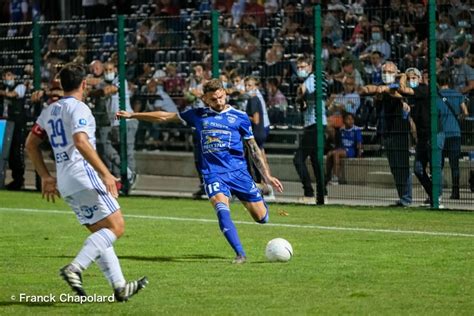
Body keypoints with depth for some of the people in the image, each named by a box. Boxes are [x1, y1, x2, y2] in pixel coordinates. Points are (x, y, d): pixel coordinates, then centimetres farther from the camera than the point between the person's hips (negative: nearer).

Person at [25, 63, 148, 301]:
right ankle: (75, 268, -23)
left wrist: (45, 177, 26)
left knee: (101, 233, 13)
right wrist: (105, 174, -24)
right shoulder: (78, 108, -9)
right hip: (84, 175, -9)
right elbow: (81, 142, -24)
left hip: (64, 183, 9)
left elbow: (31, 144, 22)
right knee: (115, 227, -9)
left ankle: (119, 286, 7)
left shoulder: (49, 111, 17)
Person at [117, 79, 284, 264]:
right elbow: (166, 117, 17)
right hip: (213, 174, 0)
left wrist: (267, 176, 7)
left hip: (239, 172, 0)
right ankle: (240, 254, -26)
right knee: (222, 210, -28)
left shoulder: (239, 117, 6)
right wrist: (133, 115, 19)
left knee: (261, 217, 1)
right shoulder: (198, 115, 10)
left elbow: (253, 148, 11)